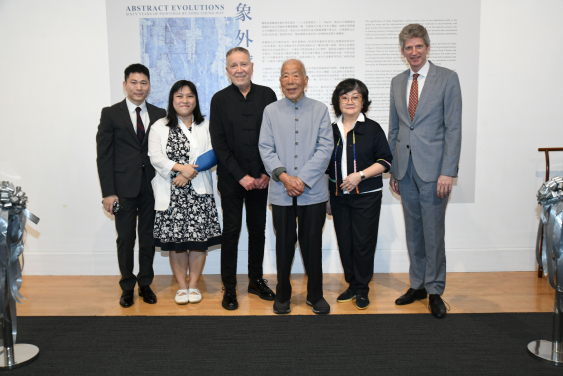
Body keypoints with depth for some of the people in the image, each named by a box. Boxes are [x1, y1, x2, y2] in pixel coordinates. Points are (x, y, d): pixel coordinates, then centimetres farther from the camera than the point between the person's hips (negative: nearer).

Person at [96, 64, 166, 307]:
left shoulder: (159, 114, 8)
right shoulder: (111, 114, 1)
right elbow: (103, 155, -3)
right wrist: (108, 192, -9)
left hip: (152, 186, 2)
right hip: (124, 188, -2)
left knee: (148, 237, 10)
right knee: (125, 238, 5)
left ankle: (145, 283, 25)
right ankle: (127, 286, 22)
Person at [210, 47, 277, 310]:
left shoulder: (267, 95, 3)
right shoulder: (220, 99, 0)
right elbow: (218, 143, -4)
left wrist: (267, 173, -6)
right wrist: (241, 176, -10)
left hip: (260, 177, 2)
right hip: (231, 178, -2)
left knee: (258, 229, 11)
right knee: (231, 231, 4)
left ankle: (256, 280, 27)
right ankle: (229, 288, 16)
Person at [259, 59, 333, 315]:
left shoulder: (320, 110, 5)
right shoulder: (271, 111, 7)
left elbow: (325, 148, -3)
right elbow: (265, 149, 1)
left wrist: (302, 179, -13)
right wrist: (283, 176, -14)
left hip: (313, 191, 0)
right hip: (281, 193, 1)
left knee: (312, 243, 8)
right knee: (284, 244, 9)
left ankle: (315, 294, 24)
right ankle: (282, 295, 25)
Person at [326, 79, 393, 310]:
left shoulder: (372, 129, -1)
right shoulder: (331, 131, 9)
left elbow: (385, 161, -3)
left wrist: (360, 175, -16)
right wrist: (325, 199, 12)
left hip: (366, 196, -3)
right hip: (338, 197, 4)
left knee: (363, 243, -1)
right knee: (344, 243, 8)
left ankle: (362, 289, 15)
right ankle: (352, 285, 23)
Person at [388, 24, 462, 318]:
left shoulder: (447, 78, -2)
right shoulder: (397, 83, 12)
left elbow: (453, 128, -7)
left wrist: (448, 172, -14)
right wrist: (393, 169, 12)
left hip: (433, 169, -4)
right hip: (405, 169, 5)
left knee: (433, 231, 0)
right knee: (413, 231, 12)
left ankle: (435, 291, 15)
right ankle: (417, 285, 25)